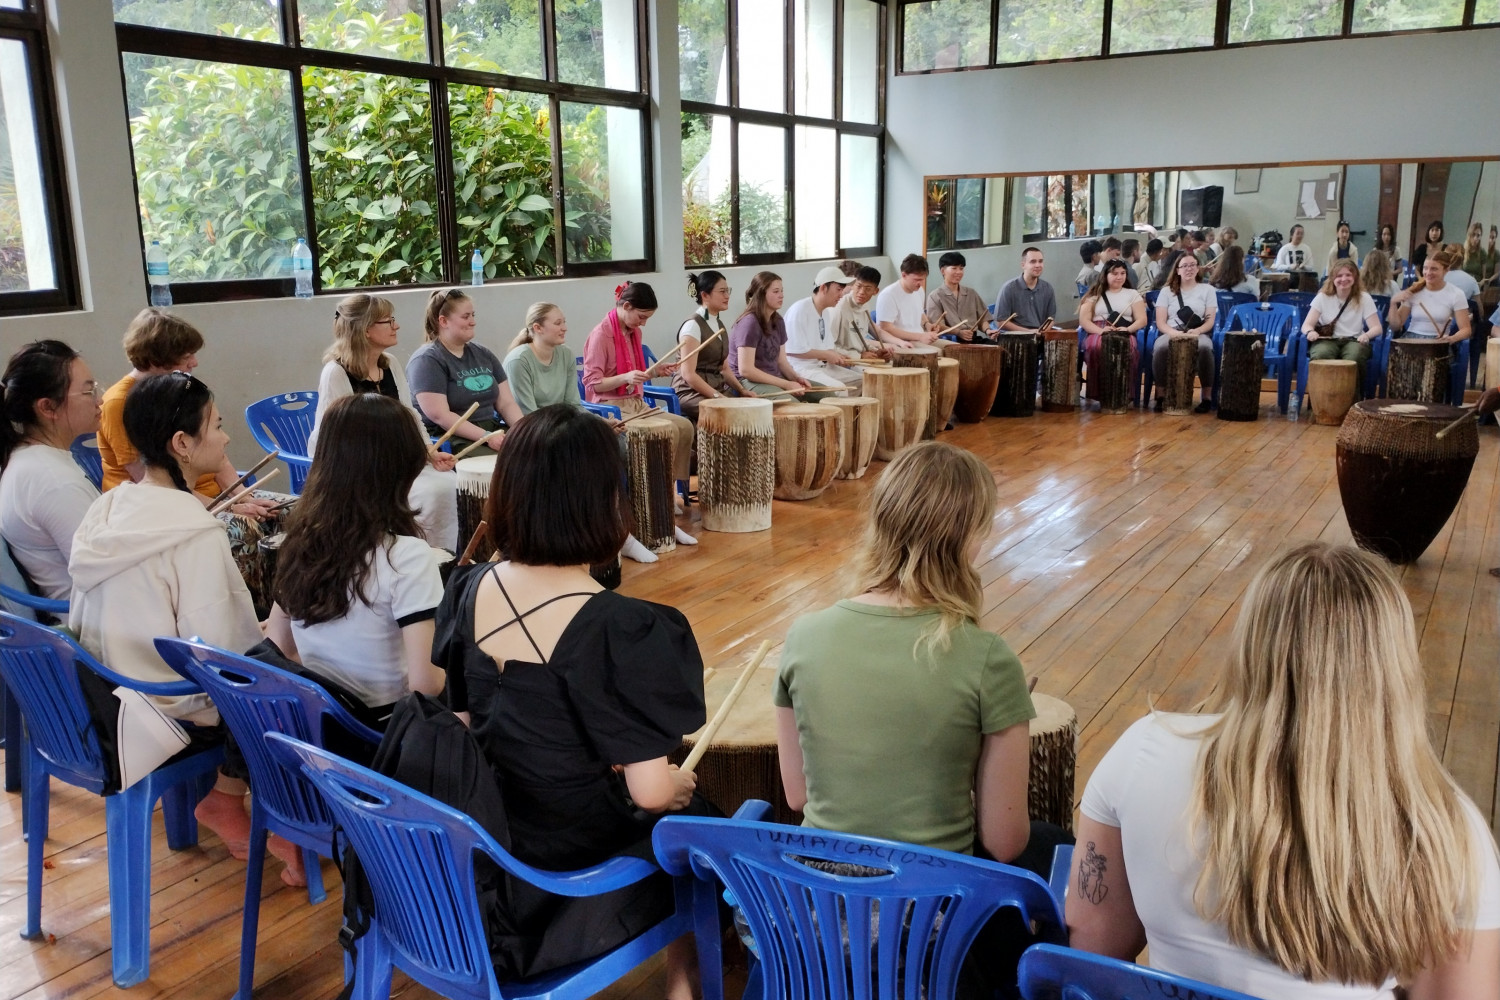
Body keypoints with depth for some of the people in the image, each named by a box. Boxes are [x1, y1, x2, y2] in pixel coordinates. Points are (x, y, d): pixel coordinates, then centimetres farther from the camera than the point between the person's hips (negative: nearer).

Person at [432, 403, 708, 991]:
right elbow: (650, 791, -24)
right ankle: (681, 981, 35)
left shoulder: (469, 592, -8)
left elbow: (464, 717, 4)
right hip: (574, 860, -6)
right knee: (698, 813, 23)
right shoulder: (621, 631, -28)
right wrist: (681, 786, -2)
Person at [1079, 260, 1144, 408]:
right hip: (1098, 333, 0)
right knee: (1095, 347, -39)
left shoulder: (1132, 294, 20)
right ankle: (1098, 392, -32)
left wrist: (1128, 329, -12)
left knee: (1127, 349, -39)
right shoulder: (1094, 294, 18)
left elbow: (1142, 320, 10)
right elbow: (1084, 320, 6)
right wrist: (1100, 330, -14)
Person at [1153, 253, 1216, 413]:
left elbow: (1210, 321, 5)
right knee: (1160, 348, -36)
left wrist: (1197, 331, -17)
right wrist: (1174, 333, -17)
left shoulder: (1207, 290, 14)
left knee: (1204, 347, -37)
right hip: (1171, 334, 0)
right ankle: (1160, 396, -25)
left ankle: (1207, 398, -27)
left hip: (1198, 334, 0)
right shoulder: (1167, 291, 15)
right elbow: (1160, 322, 4)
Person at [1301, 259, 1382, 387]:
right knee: (1320, 356, -37)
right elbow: (1307, 325, 0)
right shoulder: (1322, 297, 5)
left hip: (1353, 341, 0)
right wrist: (1310, 332, -27)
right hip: (1326, 340, 0)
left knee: (1355, 358, -36)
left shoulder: (1364, 298, 4)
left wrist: (1366, 335, -26)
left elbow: (1376, 327, -1)